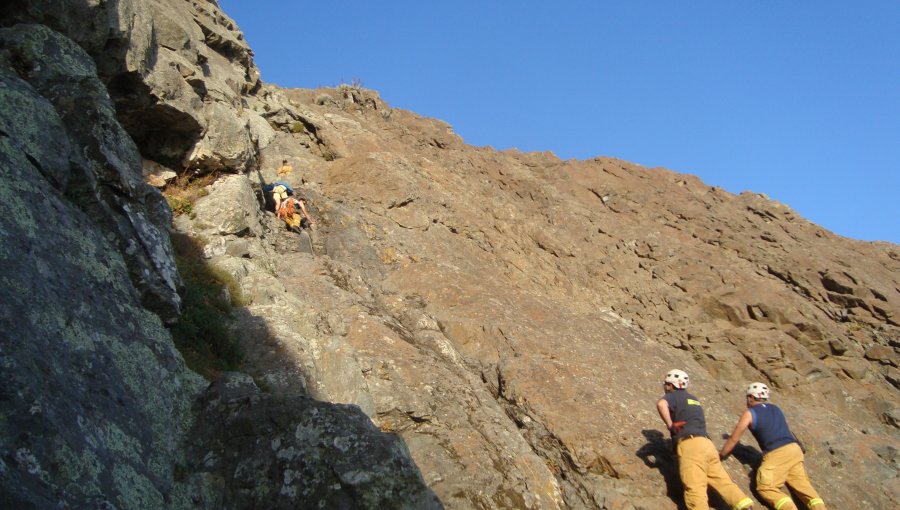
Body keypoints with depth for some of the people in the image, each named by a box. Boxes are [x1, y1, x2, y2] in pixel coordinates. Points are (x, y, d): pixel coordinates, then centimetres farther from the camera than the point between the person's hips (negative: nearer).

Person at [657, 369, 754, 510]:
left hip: (690, 445, -7)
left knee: (694, 488, -19)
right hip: (707, 444, 7)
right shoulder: (693, 399, 32)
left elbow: (661, 404, -16)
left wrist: (669, 424, -7)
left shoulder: (672, 396, 8)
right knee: (723, 481, 2)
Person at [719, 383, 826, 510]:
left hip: (776, 454, -6)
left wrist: (720, 455, 21)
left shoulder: (749, 413, 7)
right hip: (795, 448, 6)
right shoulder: (776, 408, 24)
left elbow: (733, 439, 9)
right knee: (802, 484, 6)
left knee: (765, 488, -8)